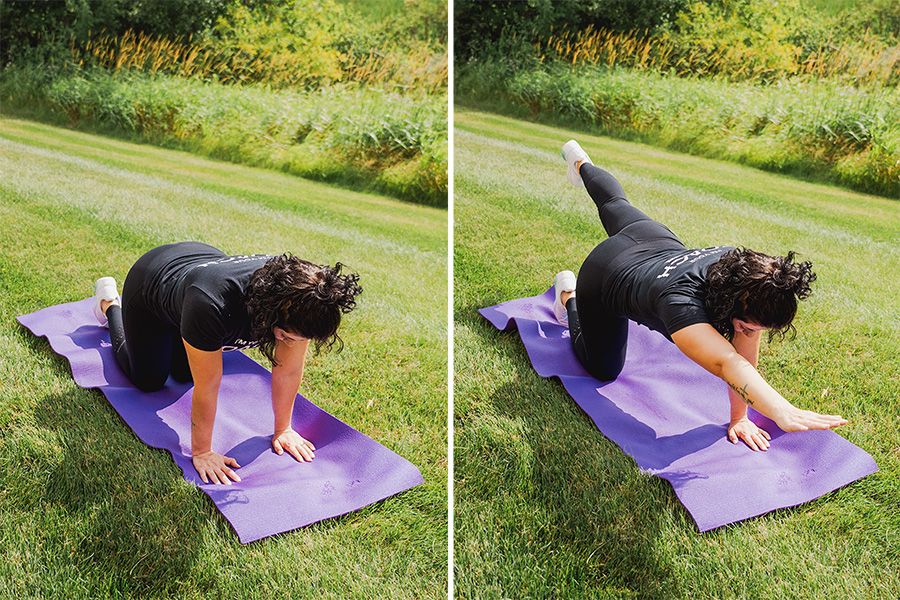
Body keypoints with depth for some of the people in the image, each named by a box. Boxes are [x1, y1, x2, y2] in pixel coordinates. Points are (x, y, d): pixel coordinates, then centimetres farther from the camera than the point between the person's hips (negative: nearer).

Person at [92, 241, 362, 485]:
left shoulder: (299, 301, -34)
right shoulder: (211, 306, -48)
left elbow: (289, 371, -19)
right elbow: (207, 389, -36)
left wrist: (282, 429, -9)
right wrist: (201, 453, -24)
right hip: (150, 280, -4)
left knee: (183, 374, 19)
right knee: (148, 381, 16)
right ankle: (109, 302, 35)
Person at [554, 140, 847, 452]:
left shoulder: (744, 267, -35)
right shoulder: (680, 301, -52)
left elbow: (746, 355, -27)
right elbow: (726, 364, -68)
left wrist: (739, 417, -24)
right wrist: (784, 413, -82)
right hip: (603, 274, -5)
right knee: (603, 370, 13)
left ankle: (582, 165, 64)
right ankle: (569, 295, 33)